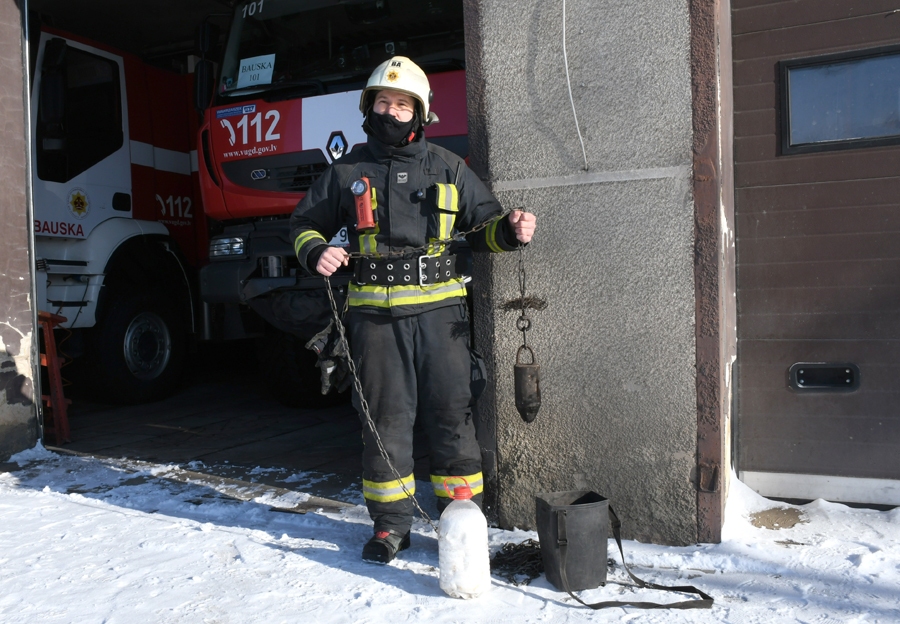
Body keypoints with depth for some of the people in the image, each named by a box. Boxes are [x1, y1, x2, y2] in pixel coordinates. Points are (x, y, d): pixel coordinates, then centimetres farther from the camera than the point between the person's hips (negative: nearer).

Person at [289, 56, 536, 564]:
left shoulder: (447, 168, 10)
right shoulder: (348, 171, 11)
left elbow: (482, 226, 15)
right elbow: (306, 224, 18)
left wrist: (510, 230, -7)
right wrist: (316, 252, -3)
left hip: (439, 310, 0)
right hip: (376, 315, 1)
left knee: (452, 415, 2)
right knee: (386, 418, 5)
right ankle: (391, 523, 20)